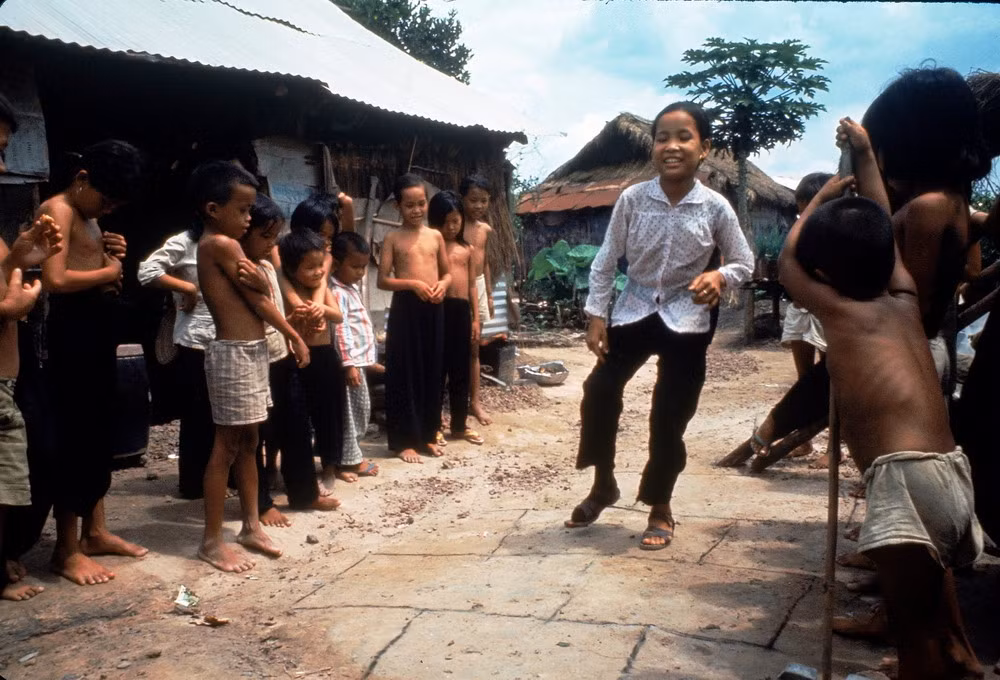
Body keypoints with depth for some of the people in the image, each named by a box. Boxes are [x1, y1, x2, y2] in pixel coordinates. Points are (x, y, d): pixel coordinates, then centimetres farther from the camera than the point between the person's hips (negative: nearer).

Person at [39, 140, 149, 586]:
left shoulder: (89, 217, 17)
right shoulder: (58, 210, -11)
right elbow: (55, 280, -23)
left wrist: (111, 255, 4)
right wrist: (108, 271, -10)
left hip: (100, 326, 10)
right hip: (74, 327, -10)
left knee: (99, 432, 13)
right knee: (75, 435, -5)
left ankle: (95, 531, 24)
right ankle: (66, 550, 4)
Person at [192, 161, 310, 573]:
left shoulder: (210, 245, 15)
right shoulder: (223, 244, -14)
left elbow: (250, 293, 6)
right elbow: (257, 299, -10)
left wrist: (250, 274, -14)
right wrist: (295, 336, -2)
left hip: (249, 351, 10)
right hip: (235, 353, -10)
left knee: (248, 441, 15)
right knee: (227, 446, -3)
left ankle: (251, 525, 25)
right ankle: (212, 541, 5)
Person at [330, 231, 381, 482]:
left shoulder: (351, 289, 14)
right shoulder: (337, 293, -16)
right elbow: (341, 330, -22)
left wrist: (368, 359, 22)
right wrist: (349, 364, -25)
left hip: (359, 359, 10)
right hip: (349, 362, -10)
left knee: (362, 410, 16)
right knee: (348, 413, -2)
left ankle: (352, 456, 27)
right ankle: (346, 461, 8)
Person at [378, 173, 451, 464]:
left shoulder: (435, 236, 8)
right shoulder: (393, 238, -2)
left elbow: (448, 272, 15)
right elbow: (383, 280, -6)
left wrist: (443, 284, -7)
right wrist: (412, 283, -19)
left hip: (433, 309, 4)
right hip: (405, 309, -4)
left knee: (432, 373, 10)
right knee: (405, 373, 1)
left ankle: (427, 434, 23)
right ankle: (403, 440, 9)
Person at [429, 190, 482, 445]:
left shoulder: (467, 249, 12)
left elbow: (472, 286, 13)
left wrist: (475, 318, 10)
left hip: (462, 310, 4)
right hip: (438, 309, -4)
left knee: (461, 370, 11)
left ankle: (460, 425, 22)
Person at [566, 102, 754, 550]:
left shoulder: (716, 208, -9)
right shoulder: (632, 199, -8)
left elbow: (744, 263, 1)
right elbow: (606, 259, -1)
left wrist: (719, 277, -21)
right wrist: (596, 316, -4)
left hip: (686, 320, -1)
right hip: (633, 311, 2)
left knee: (670, 416, 3)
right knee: (599, 389, -4)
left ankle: (660, 509, 23)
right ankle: (603, 485, 21)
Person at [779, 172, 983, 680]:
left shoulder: (839, 311, 2)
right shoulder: (905, 302, 17)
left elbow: (787, 262, 19)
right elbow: (882, 234, 32)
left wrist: (822, 197, 31)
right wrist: (864, 156, 43)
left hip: (905, 477, -8)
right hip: (952, 472, 8)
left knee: (914, 628, 1)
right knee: (928, 577, 33)